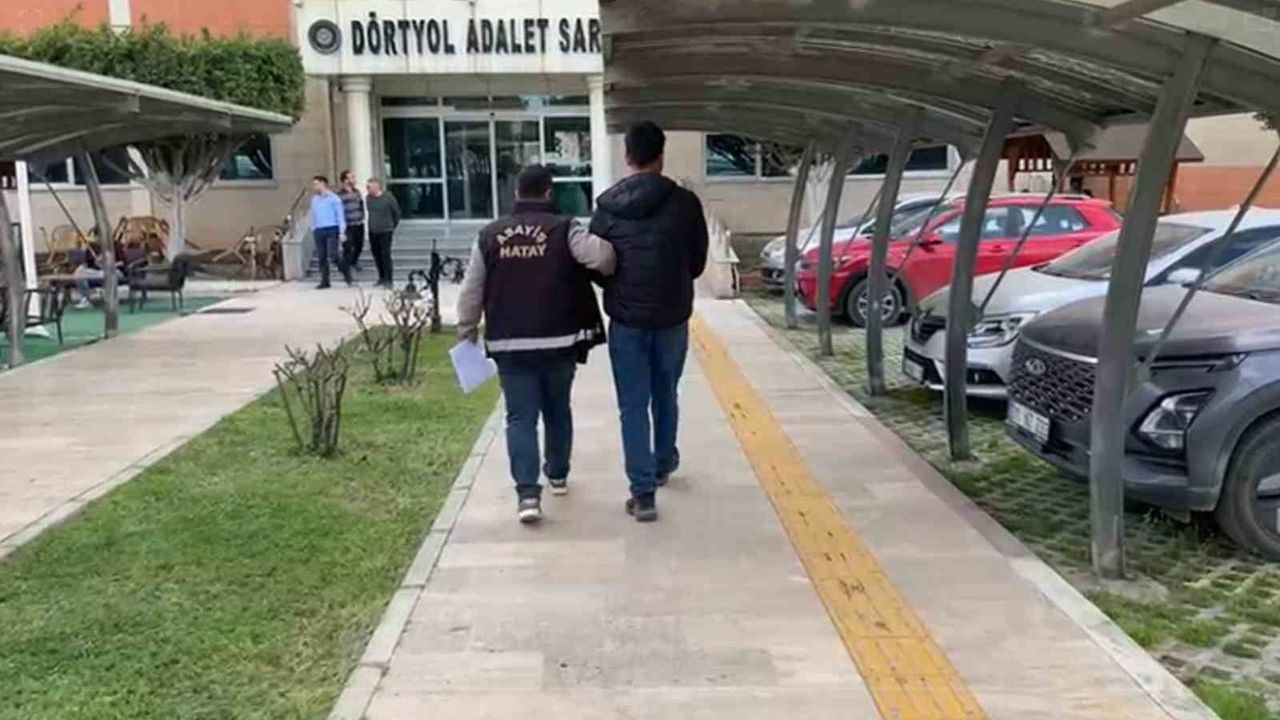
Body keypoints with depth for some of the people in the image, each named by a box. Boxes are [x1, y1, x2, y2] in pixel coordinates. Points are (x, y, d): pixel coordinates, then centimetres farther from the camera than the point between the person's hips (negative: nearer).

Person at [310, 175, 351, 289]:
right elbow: (313, 216, 21)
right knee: (322, 257, 4)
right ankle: (324, 281, 10)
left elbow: (340, 215, -4)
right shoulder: (314, 199, 15)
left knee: (333, 255, -13)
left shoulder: (333, 198, -1)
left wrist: (342, 232, -11)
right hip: (319, 231, 5)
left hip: (332, 230, -5)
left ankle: (346, 273, 9)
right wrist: (313, 229, 16)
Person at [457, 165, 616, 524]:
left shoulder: (490, 235, 5)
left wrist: (467, 331, 17)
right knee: (557, 410, 19)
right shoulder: (564, 228, -4)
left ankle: (527, 492, -12)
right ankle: (558, 475, 34)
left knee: (520, 417, 1)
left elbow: (471, 291, 7)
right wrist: (610, 266, 4)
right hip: (559, 340, 0)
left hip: (509, 344, 1)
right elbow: (601, 257, -19)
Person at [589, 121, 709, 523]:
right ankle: (664, 464, 41)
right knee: (665, 395, 22)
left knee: (633, 406, 4)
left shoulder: (607, 208, -5)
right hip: (672, 316, 1)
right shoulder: (684, 202, -8)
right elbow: (698, 262, 1)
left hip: (625, 319, -1)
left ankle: (643, 493, 0)